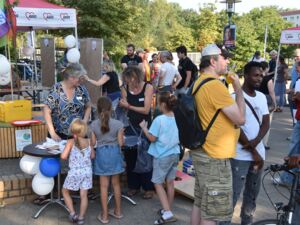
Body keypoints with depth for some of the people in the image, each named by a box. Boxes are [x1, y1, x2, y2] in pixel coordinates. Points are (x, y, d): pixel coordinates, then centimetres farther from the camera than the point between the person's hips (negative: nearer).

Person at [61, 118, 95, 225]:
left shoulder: (71, 142, -12)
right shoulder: (89, 142, -3)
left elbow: (63, 156, -19)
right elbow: (92, 156, 7)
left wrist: (69, 156, 2)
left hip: (75, 172, -3)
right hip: (87, 171, 3)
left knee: (65, 191, 18)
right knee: (84, 195, 10)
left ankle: (72, 213, 15)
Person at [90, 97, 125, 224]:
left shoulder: (93, 125, -8)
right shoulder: (118, 124, -11)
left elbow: (93, 143, -3)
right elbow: (120, 143, -7)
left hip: (102, 154, 0)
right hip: (114, 153, 0)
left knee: (104, 186, 8)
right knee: (116, 184, 16)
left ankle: (104, 216, 15)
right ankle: (118, 211, 29)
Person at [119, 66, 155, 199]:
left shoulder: (148, 87, -11)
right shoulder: (125, 89, -2)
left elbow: (146, 110, -16)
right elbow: (125, 109, 5)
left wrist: (129, 106, -19)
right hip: (130, 126, 3)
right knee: (130, 156, 7)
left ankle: (148, 187, 16)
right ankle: (133, 186, 23)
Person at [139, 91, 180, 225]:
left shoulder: (159, 119, -19)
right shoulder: (176, 118, 0)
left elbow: (152, 138, -14)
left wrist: (144, 128, -2)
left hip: (162, 156, -6)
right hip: (174, 154, 7)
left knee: (158, 183, 3)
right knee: (170, 182, 15)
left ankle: (167, 213, -5)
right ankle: (167, 210, 27)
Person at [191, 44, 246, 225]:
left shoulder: (200, 82, 11)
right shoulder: (215, 85, -21)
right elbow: (240, 119, -17)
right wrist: (238, 89, -8)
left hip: (202, 152, 10)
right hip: (215, 158, -10)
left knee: (200, 204, 20)